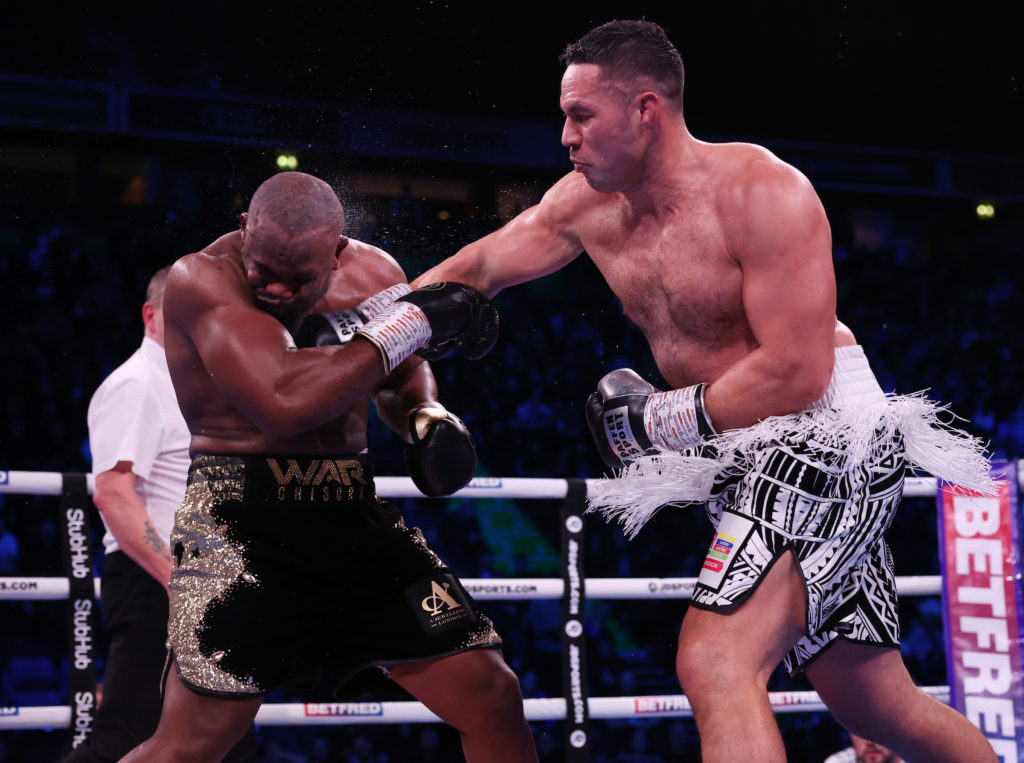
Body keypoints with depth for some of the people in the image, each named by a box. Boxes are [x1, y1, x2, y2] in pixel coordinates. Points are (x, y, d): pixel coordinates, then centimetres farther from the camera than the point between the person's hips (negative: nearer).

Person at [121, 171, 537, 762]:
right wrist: (412, 321, -23)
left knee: (493, 697, 3)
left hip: (357, 515, 6)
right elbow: (282, 400, -30)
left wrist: (427, 416, 1)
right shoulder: (202, 278, -15)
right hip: (242, 521, -6)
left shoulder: (373, 276, 4)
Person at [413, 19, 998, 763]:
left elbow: (798, 375, -22)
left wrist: (664, 421, -14)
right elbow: (476, 270, 15)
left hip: (824, 433, -8)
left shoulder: (761, 191, -18)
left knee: (715, 666, -24)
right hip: (746, 456, 8)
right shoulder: (588, 202, 4)